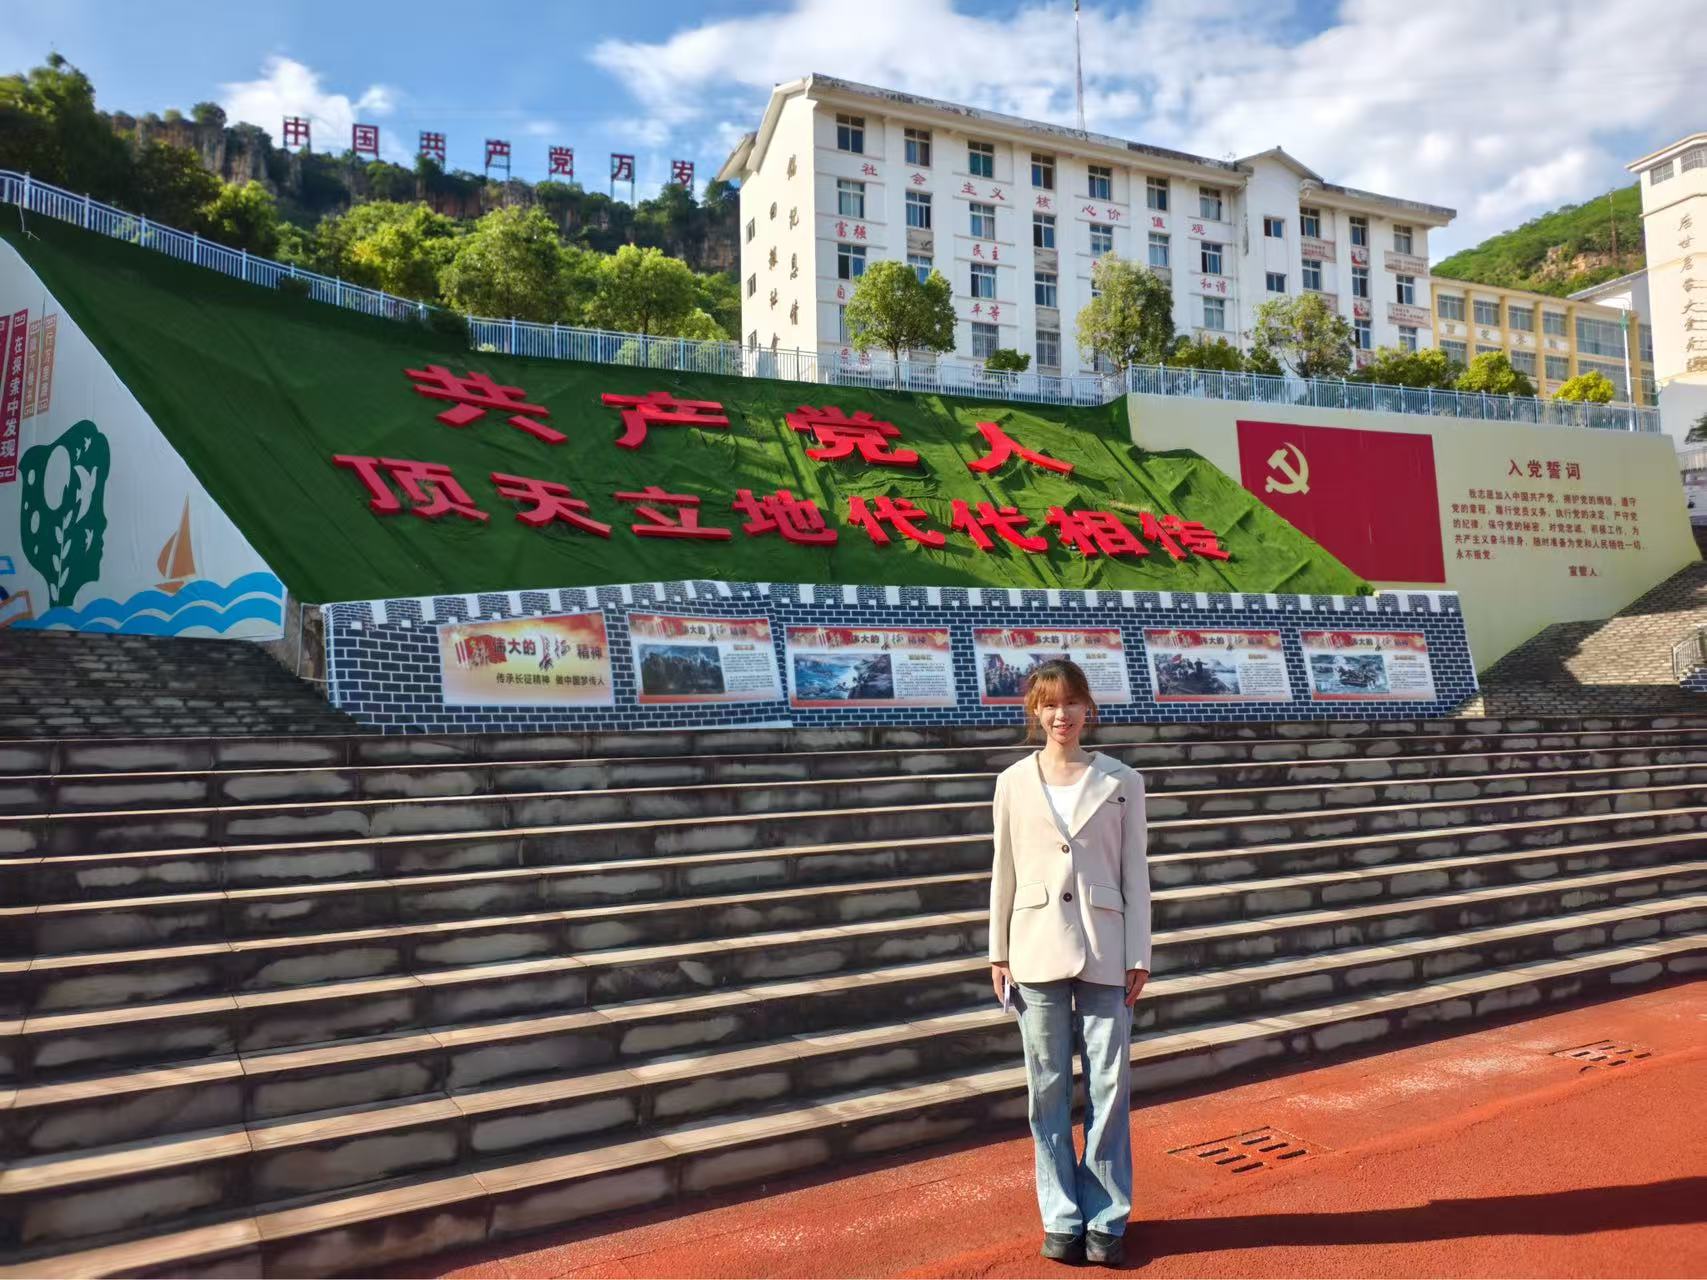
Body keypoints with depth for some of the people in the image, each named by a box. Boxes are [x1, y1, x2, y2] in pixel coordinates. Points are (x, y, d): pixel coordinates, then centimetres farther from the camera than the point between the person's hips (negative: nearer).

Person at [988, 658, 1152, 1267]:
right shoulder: (1014, 782, 3)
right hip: (1037, 948, 1)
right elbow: (1005, 871, 6)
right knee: (1049, 1088, 8)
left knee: (1110, 1086, 4)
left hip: (1104, 949, 0)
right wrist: (998, 953, 5)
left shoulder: (1122, 782, 1)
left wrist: (1138, 954, -1)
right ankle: (1062, 1217, 23)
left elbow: (1134, 873, 3)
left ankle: (1106, 1219, 20)